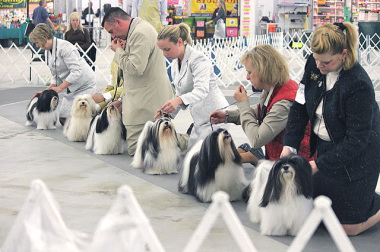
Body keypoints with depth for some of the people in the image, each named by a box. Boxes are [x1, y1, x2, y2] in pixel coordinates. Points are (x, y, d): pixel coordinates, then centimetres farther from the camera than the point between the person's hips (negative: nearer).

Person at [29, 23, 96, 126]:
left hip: (84, 85, -9)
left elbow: (76, 72, -27)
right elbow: (56, 77, 14)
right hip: (70, 88, 9)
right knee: (63, 119, 5)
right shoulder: (49, 51, 8)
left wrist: (59, 88, -23)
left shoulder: (64, 47, -21)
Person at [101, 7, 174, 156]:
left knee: (135, 149, -8)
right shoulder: (136, 31, 19)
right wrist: (123, 99, 24)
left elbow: (135, 68, -25)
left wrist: (118, 51, -8)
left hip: (147, 101, -11)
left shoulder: (140, 33, -16)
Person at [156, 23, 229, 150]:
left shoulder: (198, 59, -15)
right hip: (200, 120, 9)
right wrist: (166, 112, 0)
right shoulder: (175, 64, 13)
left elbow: (202, 90, -31)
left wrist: (179, 100, -48)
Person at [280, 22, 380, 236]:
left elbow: (356, 140, -26)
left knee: (349, 226, -2)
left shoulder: (359, 84, -28)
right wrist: (289, 146, -10)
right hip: (325, 146, 7)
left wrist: (318, 165, -26)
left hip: (356, 155, -7)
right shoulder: (314, 65, -9)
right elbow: (300, 107, 0)